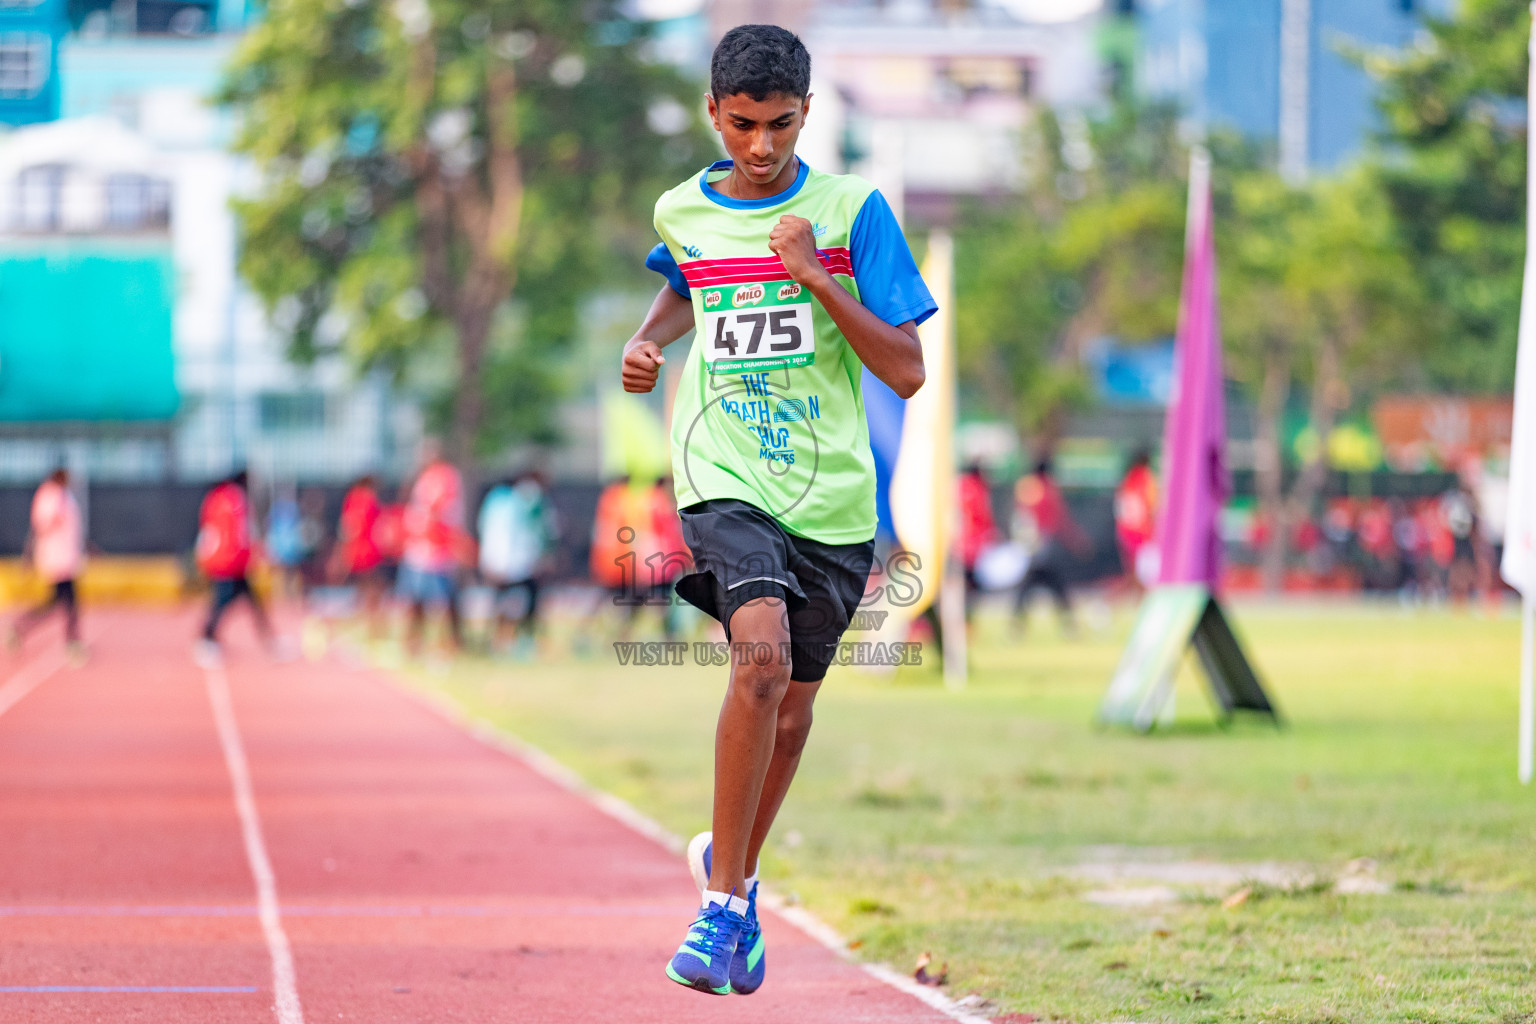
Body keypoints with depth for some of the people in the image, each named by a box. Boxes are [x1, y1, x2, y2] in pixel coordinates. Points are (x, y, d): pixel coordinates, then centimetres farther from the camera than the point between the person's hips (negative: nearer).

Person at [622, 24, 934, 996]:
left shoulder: (852, 210, -4)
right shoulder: (683, 212, 4)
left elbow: (908, 372, -8)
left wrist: (816, 278, -17)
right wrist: (650, 339, 10)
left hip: (832, 494, 1)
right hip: (725, 478, -1)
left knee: (791, 708, 11)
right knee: (762, 653, -26)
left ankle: (732, 864, 40)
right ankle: (722, 907, -18)